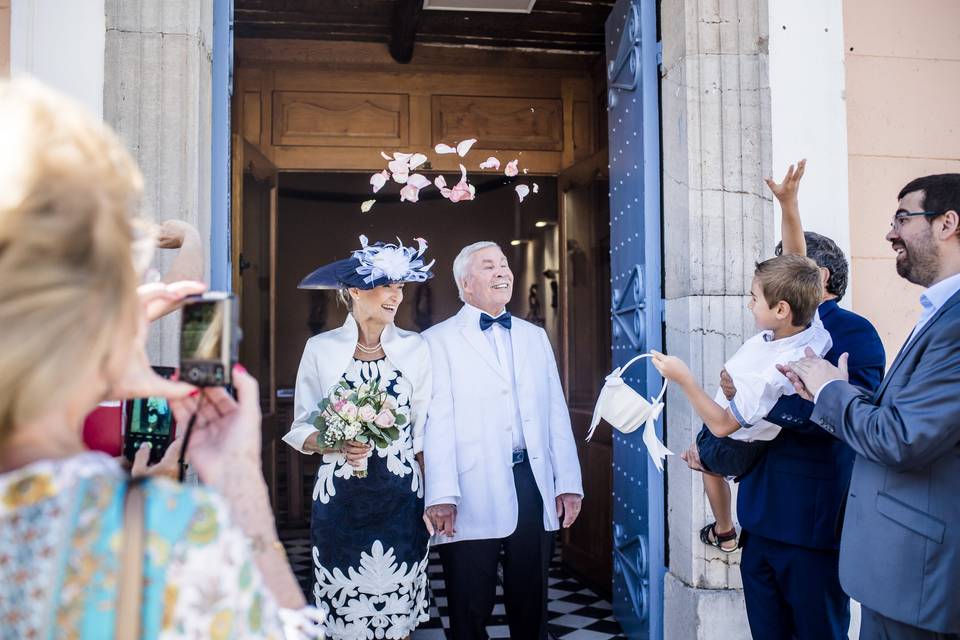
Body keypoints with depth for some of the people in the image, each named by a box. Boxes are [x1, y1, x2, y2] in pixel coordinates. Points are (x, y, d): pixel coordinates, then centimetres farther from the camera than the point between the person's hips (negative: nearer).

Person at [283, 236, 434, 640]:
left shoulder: (414, 348, 2)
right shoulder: (321, 348, 0)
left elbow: (423, 432, 5)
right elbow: (300, 429, 3)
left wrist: (430, 500, 1)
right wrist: (334, 445, -17)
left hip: (400, 499, 1)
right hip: (339, 499, -1)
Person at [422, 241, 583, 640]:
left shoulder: (535, 336, 15)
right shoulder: (439, 340, 0)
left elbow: (557, 414, 11)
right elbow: (437, 421, -9)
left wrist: (569, 483, 5)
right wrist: (442, 496, -16)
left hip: (534, 488, 4)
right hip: (473, 498, -4)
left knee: (531, 607, 15)